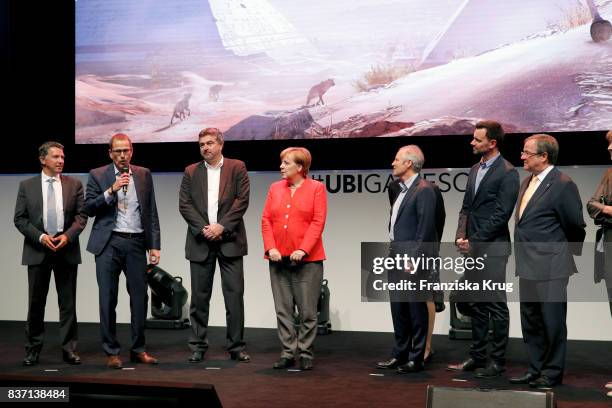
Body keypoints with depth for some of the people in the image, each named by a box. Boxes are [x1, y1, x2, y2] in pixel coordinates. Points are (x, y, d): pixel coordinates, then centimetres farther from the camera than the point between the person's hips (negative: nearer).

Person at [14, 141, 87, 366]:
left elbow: (81, 216, 2)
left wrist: (68, 236, -13)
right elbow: (20, 219, 1)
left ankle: (69, 348, 12)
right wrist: (41, 237, -12)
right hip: (37, 250, -1)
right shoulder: (27, 185, 4)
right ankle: (33, 349, 15)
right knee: (36, 302, 5)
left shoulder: (74, 184, 6)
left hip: (67, 249, 1)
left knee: (68, 302, 5)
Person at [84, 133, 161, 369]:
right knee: (108, 299, 0)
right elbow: (89, 208, -5)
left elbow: (152, 212, 10)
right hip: (109, 243, -2)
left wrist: (154, 246, 4)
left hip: (136, 243, 2)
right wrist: (112, 190, -15)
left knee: (140, 297, 4)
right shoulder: (98, 175, 4)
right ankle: (111, 352, 9)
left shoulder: (144, 175, 10)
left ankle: (138, 349, 15)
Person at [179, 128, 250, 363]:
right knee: (199, 297, 4)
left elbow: (242, 200, -4)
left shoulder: (237, 168, 5)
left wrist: (222, 226, -12)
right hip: (200, 242, 2)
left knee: (234, 295, -1)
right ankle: (198, 347, 12)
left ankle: (236, 347, 6)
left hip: (229, 240, -2)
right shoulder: (191, 172, 10)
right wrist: (203, 229, -10)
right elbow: (184, 205, 3)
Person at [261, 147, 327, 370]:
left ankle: (305, 354, 10)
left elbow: (318, 222, -7)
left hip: (307, 259, -4)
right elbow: (266, 220, 8)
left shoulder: (316, 188, 0)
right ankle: (288, 353, 12)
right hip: (279, 258, 4)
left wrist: (303, 250, -16)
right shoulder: (275, 188, 12)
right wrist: (270, 248, -6)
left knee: (307, 311, 1)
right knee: (283, 310, 5)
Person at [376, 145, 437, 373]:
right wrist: (393, 253, 14)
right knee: (398, 309, 13)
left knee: (416, 309, 0)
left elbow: (425, 228, -16)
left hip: (413, 260, -9)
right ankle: (400, 355, 21)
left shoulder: (424, 190, -11)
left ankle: (416, 359, 6)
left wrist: (414, 259, -18)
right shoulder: (403, 190, 17)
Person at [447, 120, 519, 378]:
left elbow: (502, 214, -14)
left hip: (493, 248, -8)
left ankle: (497, 361, 5)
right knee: (478, 306, 13)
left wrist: (474, 241, -14)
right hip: (472, 248, 8)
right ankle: (476, 357, 20)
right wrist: (461, 236, 2)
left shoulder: (507, 173, -9)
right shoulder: (475, 170, 15)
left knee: (496, 306, -2)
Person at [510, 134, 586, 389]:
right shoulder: (527, 182, 12)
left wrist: (567, 254, 5)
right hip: (528, 267, 9)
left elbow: (575, 226, -8)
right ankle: (536, 370, 27)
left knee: (553, 322, 2)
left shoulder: (562, 185, -14)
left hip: (550, 269, -9)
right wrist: (523, 258, 17)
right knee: (530, 322, 16)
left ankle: (553, 373, 13)